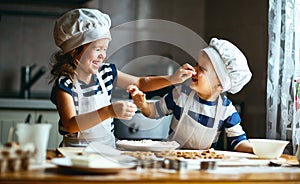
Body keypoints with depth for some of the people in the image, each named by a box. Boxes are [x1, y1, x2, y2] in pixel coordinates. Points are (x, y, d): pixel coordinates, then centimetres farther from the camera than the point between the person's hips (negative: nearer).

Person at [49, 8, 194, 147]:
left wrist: (172, 79, 5)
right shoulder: (65, 83, -13)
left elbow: (140, 83, 21)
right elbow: (70, 125, -25)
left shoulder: (106, 72, 6)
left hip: (108, 148, 6)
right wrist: (109, 111, -35)